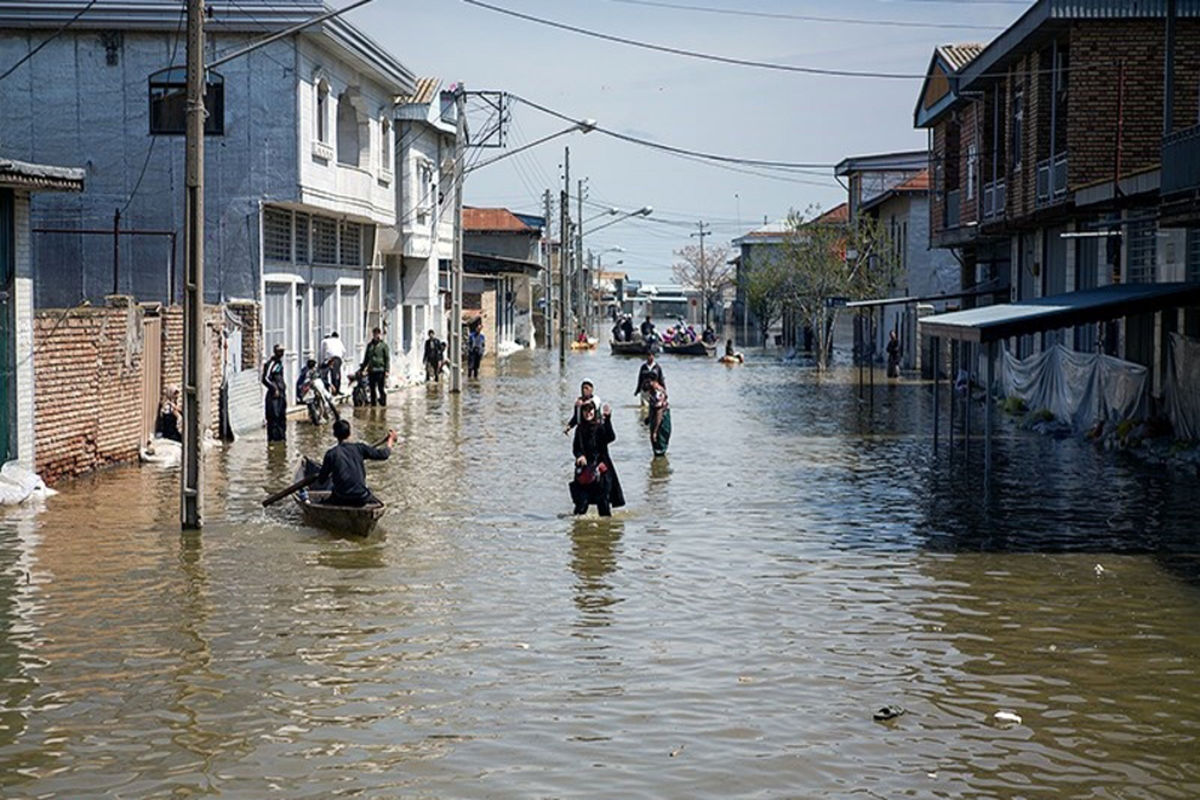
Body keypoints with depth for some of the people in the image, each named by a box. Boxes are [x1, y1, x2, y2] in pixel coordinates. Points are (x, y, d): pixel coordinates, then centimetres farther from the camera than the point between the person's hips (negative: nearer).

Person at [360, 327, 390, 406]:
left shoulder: (383, 345, 0)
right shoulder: (369, 345, 14)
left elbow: (387, 358, -3)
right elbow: (366, 358, 22)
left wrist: (387, 370, -11)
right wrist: (362, 368, 19)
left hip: (380, 370, -5)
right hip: (371, 370, 5)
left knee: (381, 388, -8)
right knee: (372, 389, 7)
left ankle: (383, 403, 0)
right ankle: (373, 404, 13)